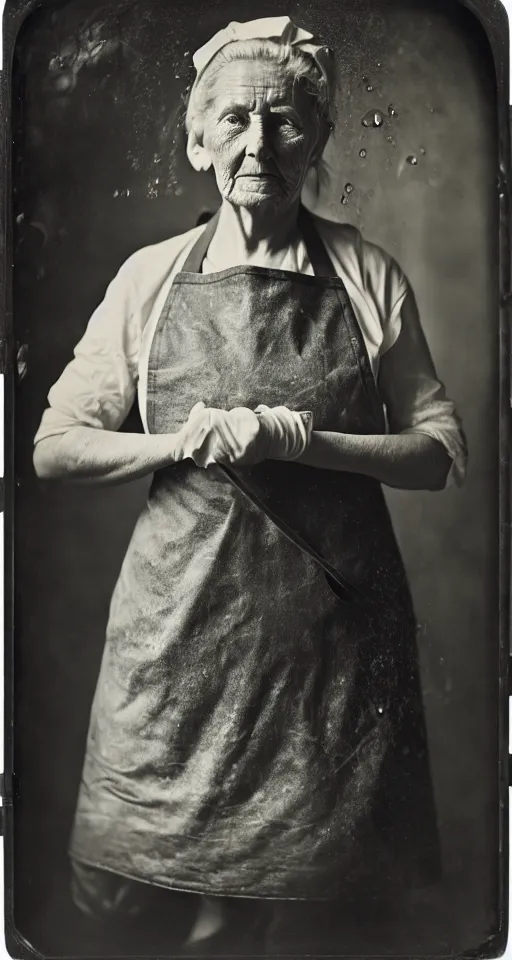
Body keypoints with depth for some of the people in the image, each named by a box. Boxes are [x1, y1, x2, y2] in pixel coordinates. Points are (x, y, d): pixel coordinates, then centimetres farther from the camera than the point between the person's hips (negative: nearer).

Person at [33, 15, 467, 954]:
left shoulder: (369, 277, 2)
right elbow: (55, 446, 5)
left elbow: (442, 452, 2)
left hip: (337, 609, 0)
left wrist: (299, 438, -13)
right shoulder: (151, 277, 4)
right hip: (184, 606, 1)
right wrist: (184, 443, -12)